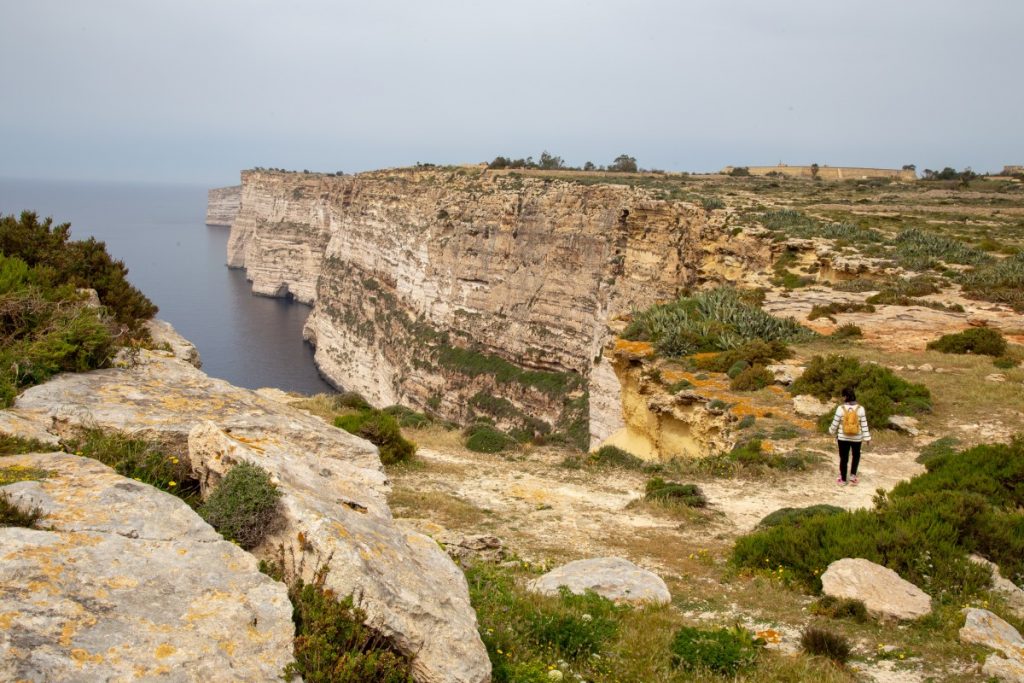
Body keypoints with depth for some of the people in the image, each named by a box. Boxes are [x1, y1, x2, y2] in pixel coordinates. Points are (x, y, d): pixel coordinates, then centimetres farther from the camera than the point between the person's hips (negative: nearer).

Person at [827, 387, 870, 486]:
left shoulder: (841, 408, -15)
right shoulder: (860, 409, -12)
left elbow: (835, 423, -7)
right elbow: (864, 425, -7)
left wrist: (831, 431, 13)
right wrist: (866, 437, 3)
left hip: (843, 438, -1)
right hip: (857, 438, 1)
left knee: (843, 458, 13)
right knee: (856, 456, 25)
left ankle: (843, 479, 21)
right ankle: (853, 475, 14)